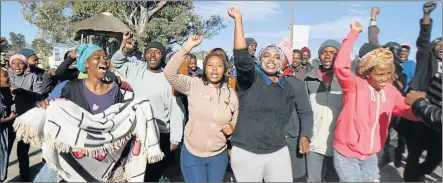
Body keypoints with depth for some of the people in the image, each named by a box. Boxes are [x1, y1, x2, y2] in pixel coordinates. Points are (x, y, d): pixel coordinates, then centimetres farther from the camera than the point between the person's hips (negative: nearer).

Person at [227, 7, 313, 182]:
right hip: (246, 152, -3)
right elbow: (242, 58, -23)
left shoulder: (288, 87, 8)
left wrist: (305, 136, 11)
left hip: (278, 152, 3)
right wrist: (238, 19, -23)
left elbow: (305, 112, 21)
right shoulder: (250, 80, -4)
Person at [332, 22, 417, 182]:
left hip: (370, 156, 6)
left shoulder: (391, 91, 0)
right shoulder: (355, 85, -18)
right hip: (345, 154, -6)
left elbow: (407, 110, 12)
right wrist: (353, 33, -30)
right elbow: (340, 66, -35)